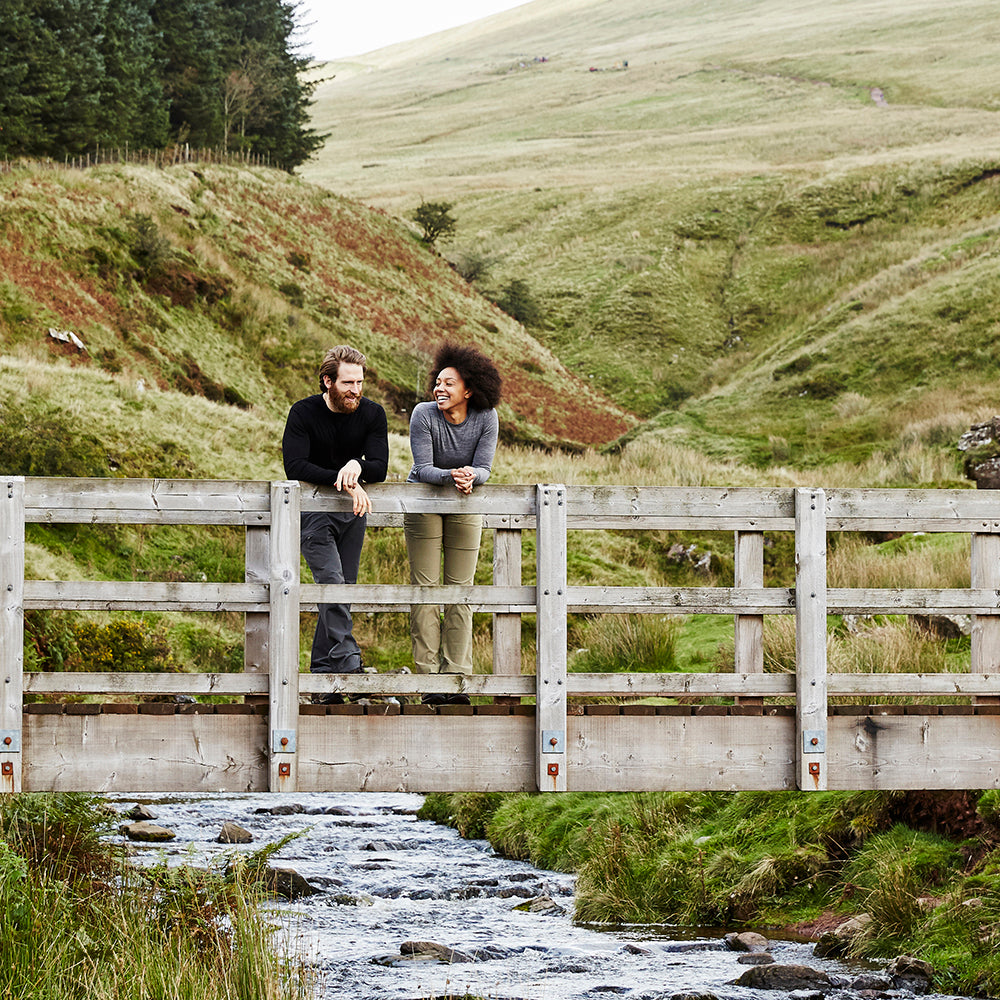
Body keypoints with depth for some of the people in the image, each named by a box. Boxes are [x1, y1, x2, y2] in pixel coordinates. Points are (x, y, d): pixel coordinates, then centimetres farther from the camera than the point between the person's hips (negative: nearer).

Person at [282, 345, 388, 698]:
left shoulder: (372, 414, -2)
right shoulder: (304, 413, -11)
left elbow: (379, 468, -9)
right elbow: (295, 466, -22)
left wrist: (356, 465, -33)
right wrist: (346, 482, -30)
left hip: (352, 512, 4)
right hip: (312, 512, -4)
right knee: (332, 581, -20)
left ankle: (322, 676, 11)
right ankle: (349, 665, -28)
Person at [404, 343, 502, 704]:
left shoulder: (485, 418, -15)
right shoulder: (424, 415, -20)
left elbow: (484, 468, -17)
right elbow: (423, 468, -24)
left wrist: (470, 476, -40)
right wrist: (451, 477, -43)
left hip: (466, 505, 2)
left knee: (461, 589, 1)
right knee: (425, 587, -4)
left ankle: (456, 675, 5)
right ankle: (428, 677, -3)